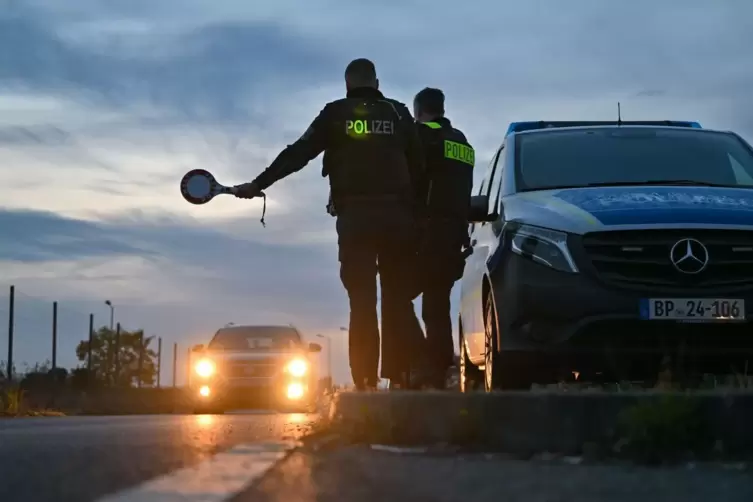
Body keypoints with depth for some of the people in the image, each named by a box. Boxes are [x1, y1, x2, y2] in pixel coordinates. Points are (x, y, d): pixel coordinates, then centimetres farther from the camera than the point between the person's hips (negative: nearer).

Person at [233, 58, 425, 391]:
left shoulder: (336, 114, 6)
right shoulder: (398, 113, 10)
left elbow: (297, 154, 3)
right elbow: (418, 166, 7)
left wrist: (258, 184, 7)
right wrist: (415, 208, 12)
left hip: (355, 217, -1)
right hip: (398, 216, 1)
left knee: (362, 304, -2)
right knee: (398, 300, 5)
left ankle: (366, 383, -8)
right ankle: (399, 377, -2)